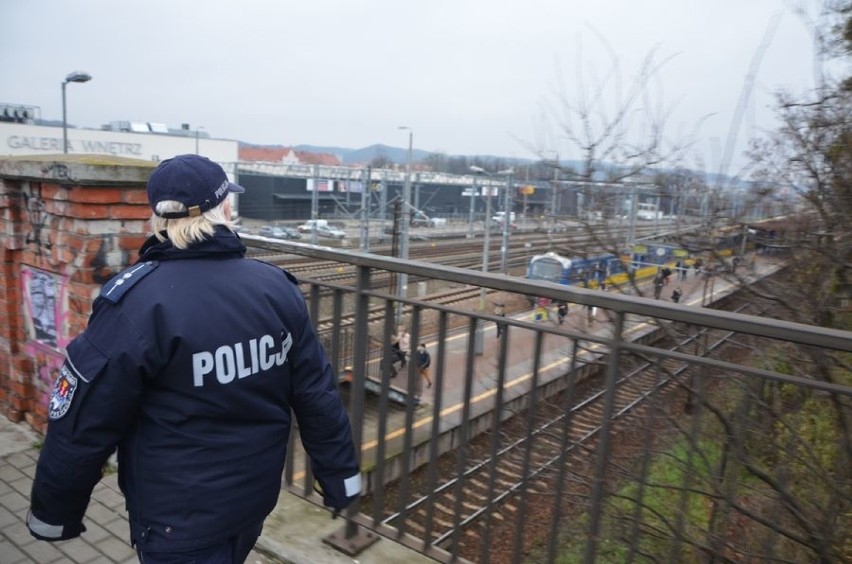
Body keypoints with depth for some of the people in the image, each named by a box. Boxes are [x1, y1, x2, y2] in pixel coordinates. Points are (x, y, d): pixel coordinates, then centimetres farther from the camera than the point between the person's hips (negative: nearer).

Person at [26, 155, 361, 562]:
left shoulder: (136, 302, -21)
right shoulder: (276, 287, -10)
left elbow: (85, 422, -15)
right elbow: (316, 394, -6)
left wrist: (54, 511, 2)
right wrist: (341, 476, 5)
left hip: (179, 517, -4)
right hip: (256, 496, 4)